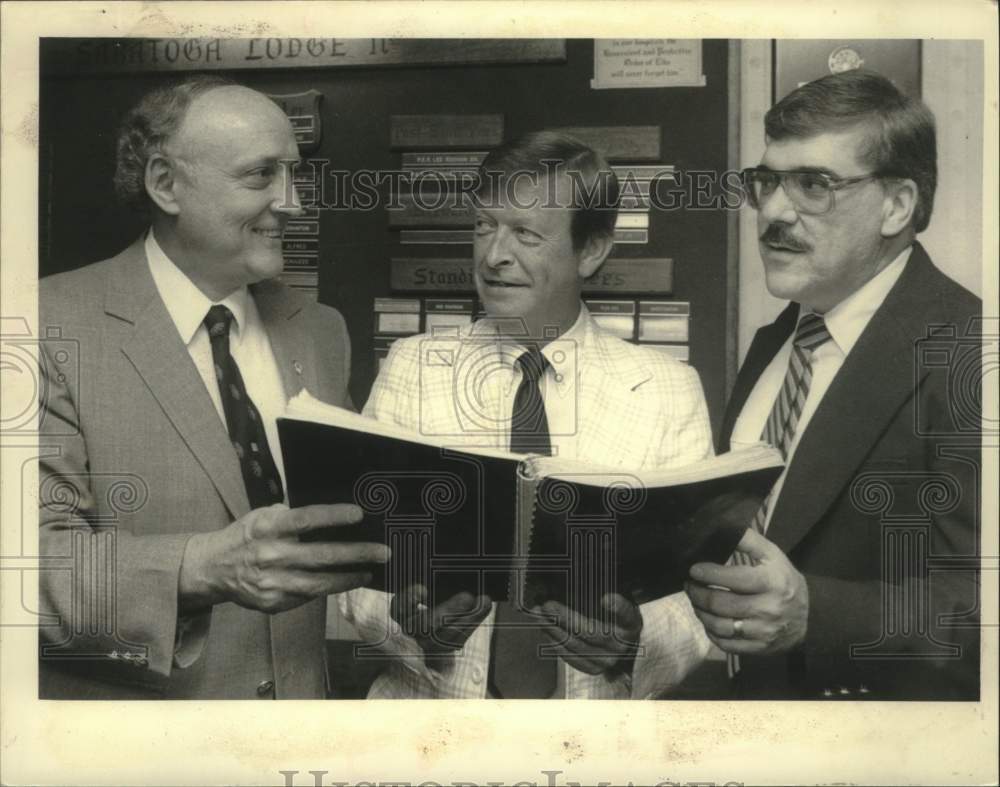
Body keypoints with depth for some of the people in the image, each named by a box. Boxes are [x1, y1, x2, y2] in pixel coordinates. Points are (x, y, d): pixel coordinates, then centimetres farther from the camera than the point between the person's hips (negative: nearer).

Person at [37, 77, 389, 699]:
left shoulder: (320, 333, 2)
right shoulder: (56, 327, -14)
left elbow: (345, 508, 7)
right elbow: (42, 549, -21)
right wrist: (205, 566, -36)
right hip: (132, 700, -5)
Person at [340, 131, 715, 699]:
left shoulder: (669, 391, 1)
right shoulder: (411, 367, 3)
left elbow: (697, 586, -2)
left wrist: (637, 642, -20)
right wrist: (405, 616, -19)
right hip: (432, 701, 1)